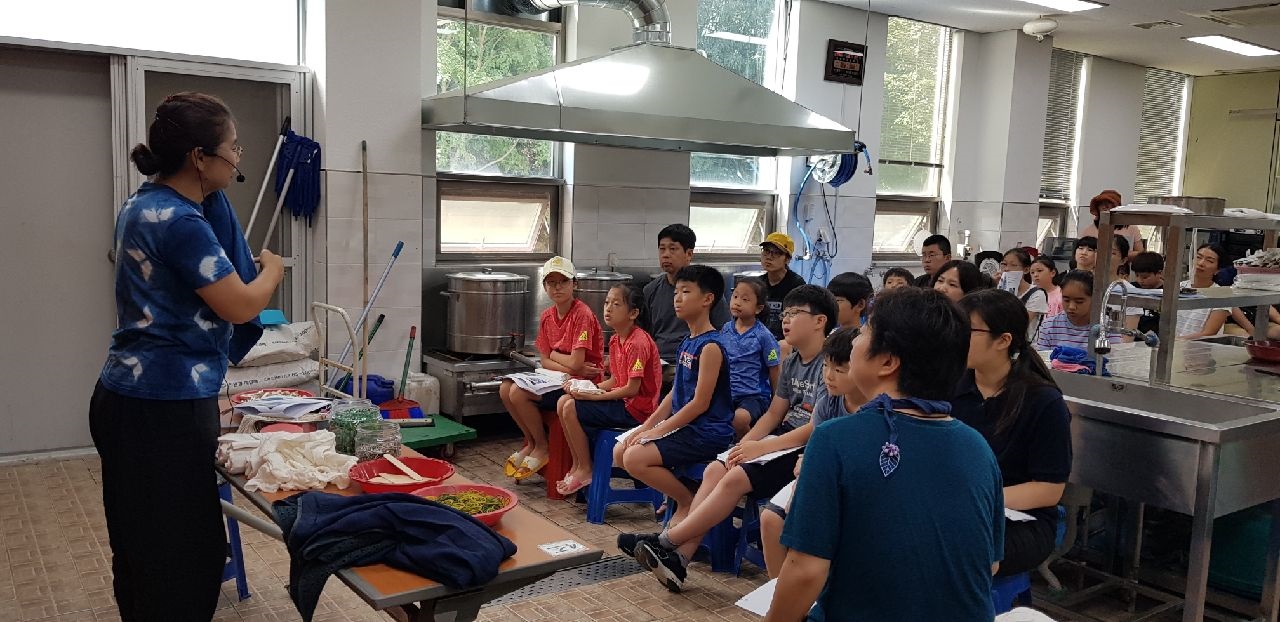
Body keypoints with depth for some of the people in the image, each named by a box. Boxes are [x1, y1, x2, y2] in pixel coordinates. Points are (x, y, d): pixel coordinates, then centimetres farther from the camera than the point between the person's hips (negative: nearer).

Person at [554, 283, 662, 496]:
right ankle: (577, 466, 10)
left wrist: (595, 396, -17)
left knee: (571, 408, -17)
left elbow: (632, 389, -22)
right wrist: (585, 388, -2)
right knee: (563, 402, 5)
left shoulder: (638, 342, -20)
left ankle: (585, 470, -2)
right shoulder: (615, 340, 10)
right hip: (622, 400, 10)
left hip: (637, 408, -10)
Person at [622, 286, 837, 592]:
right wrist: (744, 445, -3)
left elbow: (820, 427, -20)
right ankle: (679, 558, -16)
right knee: (715, 469, -12)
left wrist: (762, 447, -20)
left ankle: (666, 542, -16)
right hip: (785, 437, 8)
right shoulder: (791, 362, 13)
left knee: (736, 477, -25)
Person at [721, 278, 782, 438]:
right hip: (727, 394, 5)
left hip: (754, 395, -5)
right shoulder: (725, 329, 6)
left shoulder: (763, 336, -8)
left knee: (739, 418, -31)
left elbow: (774, 374, -1)